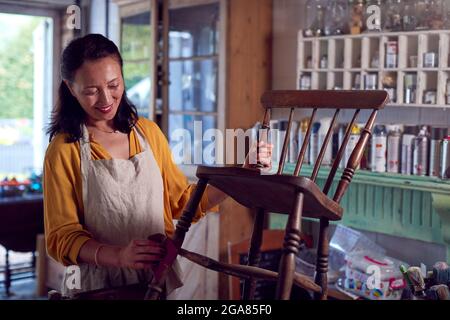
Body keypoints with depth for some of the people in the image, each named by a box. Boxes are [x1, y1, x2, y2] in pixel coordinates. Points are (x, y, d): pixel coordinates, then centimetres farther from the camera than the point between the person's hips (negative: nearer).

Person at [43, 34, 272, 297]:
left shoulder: (148, 132, 4)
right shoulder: (64, 151, -9)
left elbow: (182, 203, 8)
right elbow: (62, 237, -9)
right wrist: (118, 255, -26)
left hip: (160, 276, 3)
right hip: (99, 285, -3)